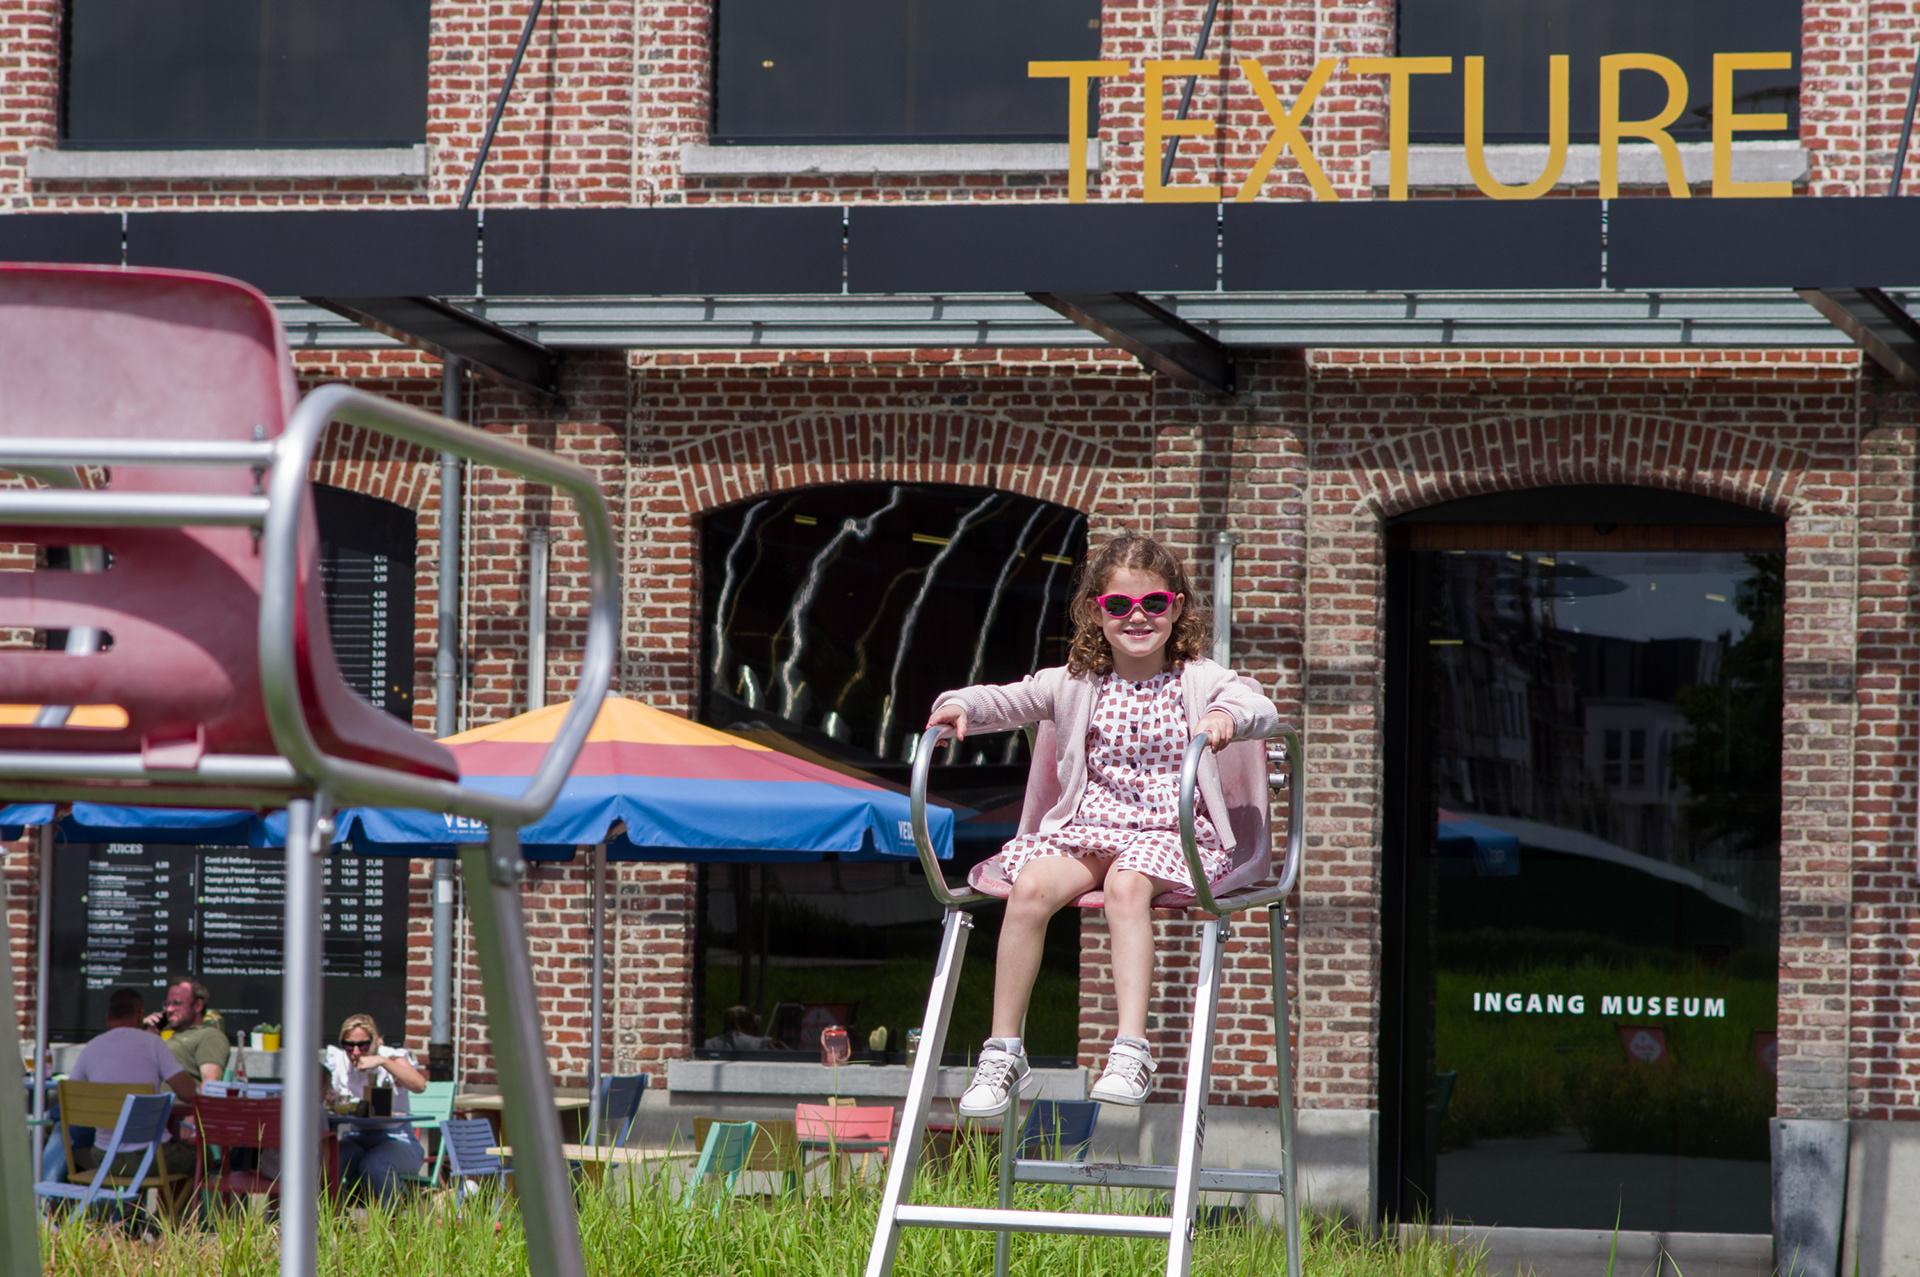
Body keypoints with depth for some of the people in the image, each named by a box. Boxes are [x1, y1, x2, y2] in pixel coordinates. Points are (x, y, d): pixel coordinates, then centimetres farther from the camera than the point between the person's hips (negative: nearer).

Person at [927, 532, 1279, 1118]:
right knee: (1031, 885, -28)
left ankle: (1131, 1050, -41)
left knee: (1127, 884, -36)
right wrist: (962, 705, -17)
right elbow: (1006, 701, 6)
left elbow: (1262, 710, -10)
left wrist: (1228, 716, -33)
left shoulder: (1199, 682, 6)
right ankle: (1003, 1051, -20)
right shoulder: (1075, 685, 12)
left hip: (1172, 834, -2)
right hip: (1086, 829, 3)